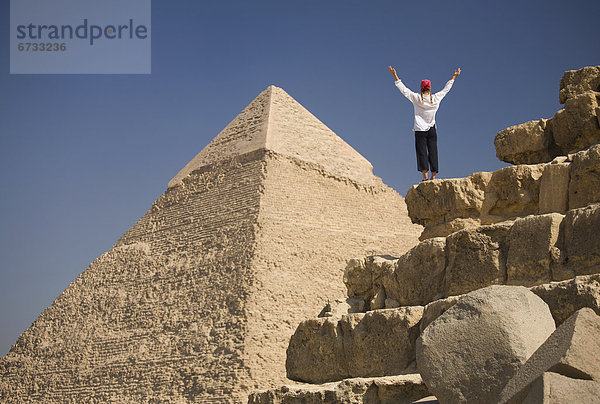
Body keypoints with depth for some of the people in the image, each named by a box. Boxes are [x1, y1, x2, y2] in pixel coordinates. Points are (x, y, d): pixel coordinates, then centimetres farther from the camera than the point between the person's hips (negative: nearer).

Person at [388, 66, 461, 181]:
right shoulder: (436, 98, 2)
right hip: (432, 130, 2)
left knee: (422, 152, -5)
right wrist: (454, 77, 29)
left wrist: (395, 76, 5)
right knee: (433, 152, 3)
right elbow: (446, 89, 16)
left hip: (420, 129, -2)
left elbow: (404, 89, 0)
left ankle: (425, 176, -16)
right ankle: (433, 176, -2)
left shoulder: (416, 98, -5)